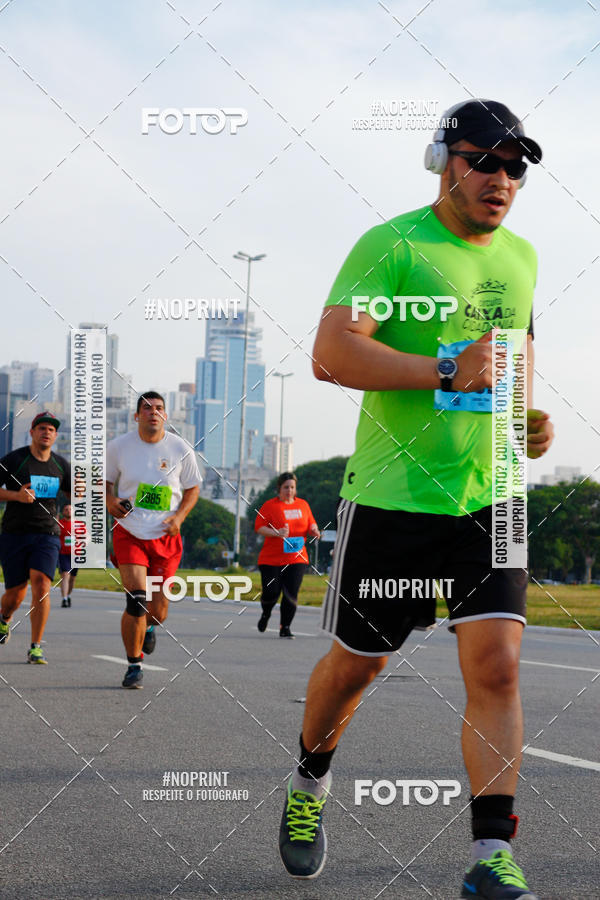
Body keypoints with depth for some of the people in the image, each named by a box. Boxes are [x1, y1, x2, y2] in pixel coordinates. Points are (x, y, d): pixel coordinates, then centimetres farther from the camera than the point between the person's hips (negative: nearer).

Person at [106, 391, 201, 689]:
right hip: (129, 533, -1)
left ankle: (149, 627, 44)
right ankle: (134, 666, 1)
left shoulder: (180, 450, -2)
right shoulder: (119, 446, -2)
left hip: (166, 536, 1)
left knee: (157, 611, 4)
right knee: (136, 600, -16)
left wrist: (179, 517, -7)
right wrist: (109, 500, -9)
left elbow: (193, 488, 9)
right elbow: (104, 480, 13)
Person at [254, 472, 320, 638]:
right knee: (271, 592, -4)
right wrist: (276, 533, -22)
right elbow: (259, 526, -7)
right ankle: (266, 614, 30)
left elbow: (311, 524, 23)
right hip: (271, 559, -3)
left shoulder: (303, 505, 12)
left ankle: (285, 628, 1)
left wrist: (313, 530, -1)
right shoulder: (269, 505, -2)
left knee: (291, 594, -9)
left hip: (297, 558, 3)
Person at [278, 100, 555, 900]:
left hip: (488, 498, 4)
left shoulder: (520, 256, 12)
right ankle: (309, 786, 39)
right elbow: (331, 354, -20)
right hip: (391, 496, -4)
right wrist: (446, 371, -27)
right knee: (354, 663, 10)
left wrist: (531, 414, 12)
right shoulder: (391, 245, -9)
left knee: (496, 665, -10)